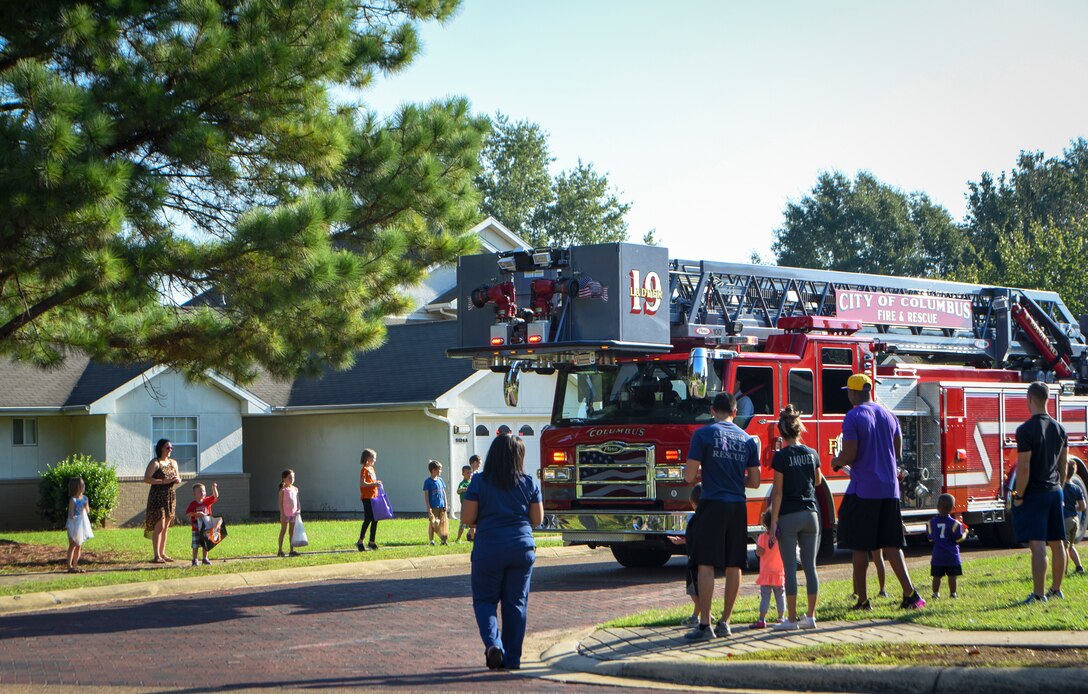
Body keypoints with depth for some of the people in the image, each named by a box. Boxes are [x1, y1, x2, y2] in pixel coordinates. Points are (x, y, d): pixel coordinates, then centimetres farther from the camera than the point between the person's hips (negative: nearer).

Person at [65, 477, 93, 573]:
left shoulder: (84, 498, 5)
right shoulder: (73, 500, -14)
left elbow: (87, 511, 10)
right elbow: (71, 515, -15)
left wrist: (87, 507, -9)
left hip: (82, 524, 7)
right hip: (75, 525, -7)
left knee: (79, 546, 11)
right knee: (72, 545, -2)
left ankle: (75, 565, 19)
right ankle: (70, 567, 2)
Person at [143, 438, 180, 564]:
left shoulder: (173, 462, 14)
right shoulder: (155, 463, -8)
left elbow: (178, 477, 24)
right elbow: (146, 479, -16)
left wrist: (178, 480, -1)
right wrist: (164, 481, -22)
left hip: (170, 497, 7)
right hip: (158, 497, -7)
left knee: (166, 527, 9)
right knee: (159, 526, -10)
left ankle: (162, 553, 15)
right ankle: (156, 556, -10)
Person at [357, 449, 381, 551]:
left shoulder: (371, 469, 16)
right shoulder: (364, 469, -11)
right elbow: (362, 484, -20)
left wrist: (377, 483, 9)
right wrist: (374, 484, -25)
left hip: (374, 497, 9)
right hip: (367, 497, -9)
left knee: (375, 520, 8)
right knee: (368, 519, -10)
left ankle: (372, 542, 13)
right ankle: (360, 542, -4)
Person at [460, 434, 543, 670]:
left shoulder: (479, 482, -6)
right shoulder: (529, 483, 0)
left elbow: (467, 517, -7)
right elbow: (537, 519, 3)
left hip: (489, 550, -2)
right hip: (522, 548, 2)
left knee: (485, 600, 12)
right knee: (516, 603, 10)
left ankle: (492, 643, -12)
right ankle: (512, 658, 11)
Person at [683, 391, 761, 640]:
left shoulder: (703, 434, -4)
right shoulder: (749, 440, 9)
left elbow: (689, 476, -6)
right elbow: (754, 482, 11)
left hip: (712, 505, -4)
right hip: (738, 508, 4)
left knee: (706, 565, -4)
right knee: (734, 566, 10)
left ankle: (704, 625, -8)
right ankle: (725, 622, 15)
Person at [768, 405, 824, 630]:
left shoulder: (781, 456, -10)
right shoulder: (812, 453, 4)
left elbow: (778, 491, -11)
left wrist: (773, 521, -7)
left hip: (788, 516, -4)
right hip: (810, 514, 4)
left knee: (790, 568, -1)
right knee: (810, 565, 8)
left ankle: (791, 618, -1)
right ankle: (810, 616, 9)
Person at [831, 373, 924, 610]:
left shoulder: (853, 418, -10)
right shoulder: (888, 416, 10)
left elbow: (849, 456, -15)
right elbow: (898, 453, 15)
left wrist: (835, 462, 6)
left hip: (863, 490, -6)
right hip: (889, 489, 6)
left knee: (860, 546, 3)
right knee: (891, 544, 8)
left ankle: (862, 599, 6)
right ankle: (910, 593, -4)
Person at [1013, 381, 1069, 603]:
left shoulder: (1026, 430, -15)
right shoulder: (1059, 429, 7)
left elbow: (1023, 468, -17)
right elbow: (1064, 464, 13)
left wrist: (1019, 496, -9)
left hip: (1034, 493, -7)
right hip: (1055, 492, 7)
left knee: (1037, 545, -10)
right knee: (1057, 543, 13)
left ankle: (1039, 594, -12)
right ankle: (1056, 589, 23)